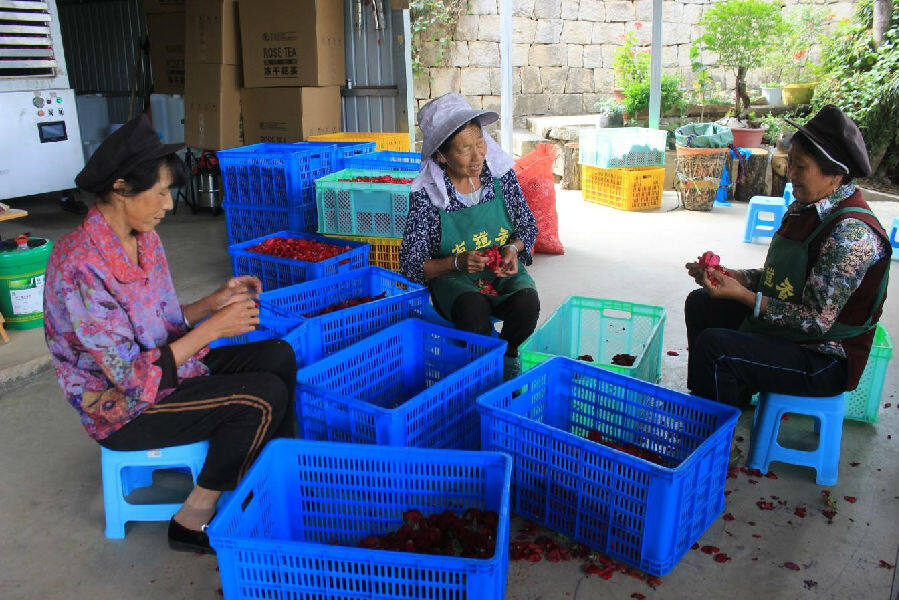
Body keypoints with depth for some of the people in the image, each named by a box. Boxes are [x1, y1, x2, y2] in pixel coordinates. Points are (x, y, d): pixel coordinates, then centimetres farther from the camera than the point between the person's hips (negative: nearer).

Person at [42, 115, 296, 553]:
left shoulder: (143, 237, 0)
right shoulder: (81, 267, -27)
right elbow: (131, 375, -25)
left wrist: (216, 300, -7)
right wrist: (212, 327, -24)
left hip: (163, 367, 8)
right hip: (122, 408, -8)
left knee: (278, 356, -3)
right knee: (263, 397, -21)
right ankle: (193, 521, -4)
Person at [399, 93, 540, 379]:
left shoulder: (500, 172, -4)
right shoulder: (426, 194, -13)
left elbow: (528, 225, 9)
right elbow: (411, 266, -10)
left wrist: (513, 248, -13)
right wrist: (457, 262, -26)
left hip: (503, 271, 3)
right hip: (452, 279, -2)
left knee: (527, 304, -29)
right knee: (473, 309, -36)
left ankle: (507, 354, 5)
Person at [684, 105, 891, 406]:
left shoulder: (852, 232, -25)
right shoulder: (803, 209, 4)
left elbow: (817, 320, -26)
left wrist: (742, 294, -27)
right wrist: (726, 276, -5)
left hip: (825, 361, -10)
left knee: (713, 345, -28)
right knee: (700, 303, 16)